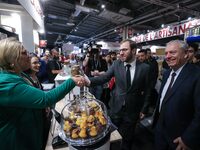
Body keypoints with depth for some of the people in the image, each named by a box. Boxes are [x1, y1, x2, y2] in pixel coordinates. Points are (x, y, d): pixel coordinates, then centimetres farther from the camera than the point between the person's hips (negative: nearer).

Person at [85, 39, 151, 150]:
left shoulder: (144, 68, -10)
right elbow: (104, 77, -15)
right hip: (116, 107, 1)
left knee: (127, 138, 20)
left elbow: (146, 90, -3)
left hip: (132, 110, -1)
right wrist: (89, 81, -32)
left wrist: (144, 109, 1)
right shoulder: (116, 64, -6)